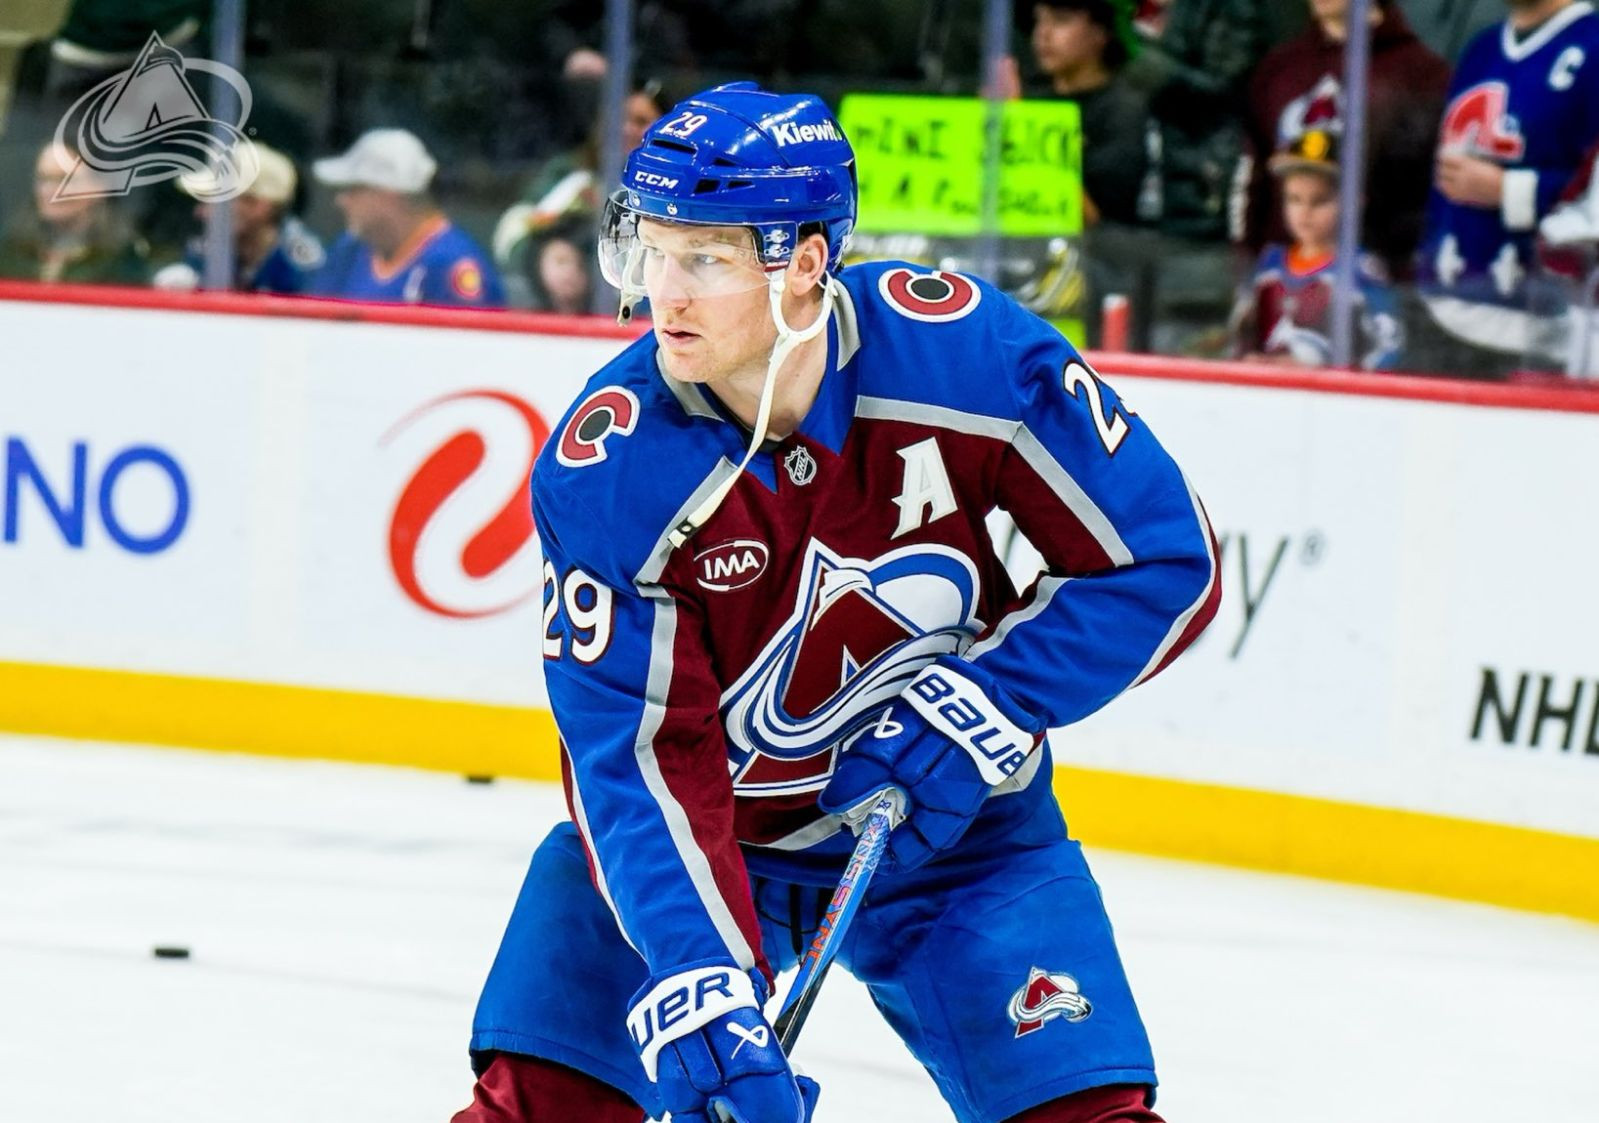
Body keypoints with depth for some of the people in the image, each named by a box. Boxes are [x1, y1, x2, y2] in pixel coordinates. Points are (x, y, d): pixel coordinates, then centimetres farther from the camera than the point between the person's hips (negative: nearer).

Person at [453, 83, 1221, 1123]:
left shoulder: (966, 348, -23)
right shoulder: (607, 465, -24)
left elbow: (1170, 560, -12)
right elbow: (637, 759, -24)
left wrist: (992, 701, -22)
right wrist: (699, 980, -37)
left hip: (949, 811, 1)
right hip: (712, 815, -1)